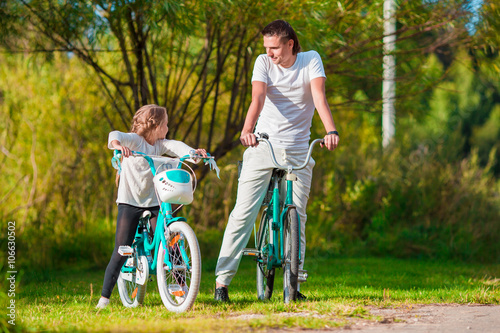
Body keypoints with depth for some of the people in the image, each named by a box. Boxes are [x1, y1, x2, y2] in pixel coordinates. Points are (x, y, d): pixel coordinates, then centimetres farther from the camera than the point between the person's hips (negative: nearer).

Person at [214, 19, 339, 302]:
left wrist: (331, 131, -34)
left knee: (297, 215, 0)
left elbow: (319, 95, -18)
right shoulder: (264, 62, -3)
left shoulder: (311, 60, -2)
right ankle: (222, 280, -7)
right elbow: (258, 97, -20)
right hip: (262, 146, -1)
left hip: (298, 150, 1)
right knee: (244, 212, -7)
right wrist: (247, 130, -39)